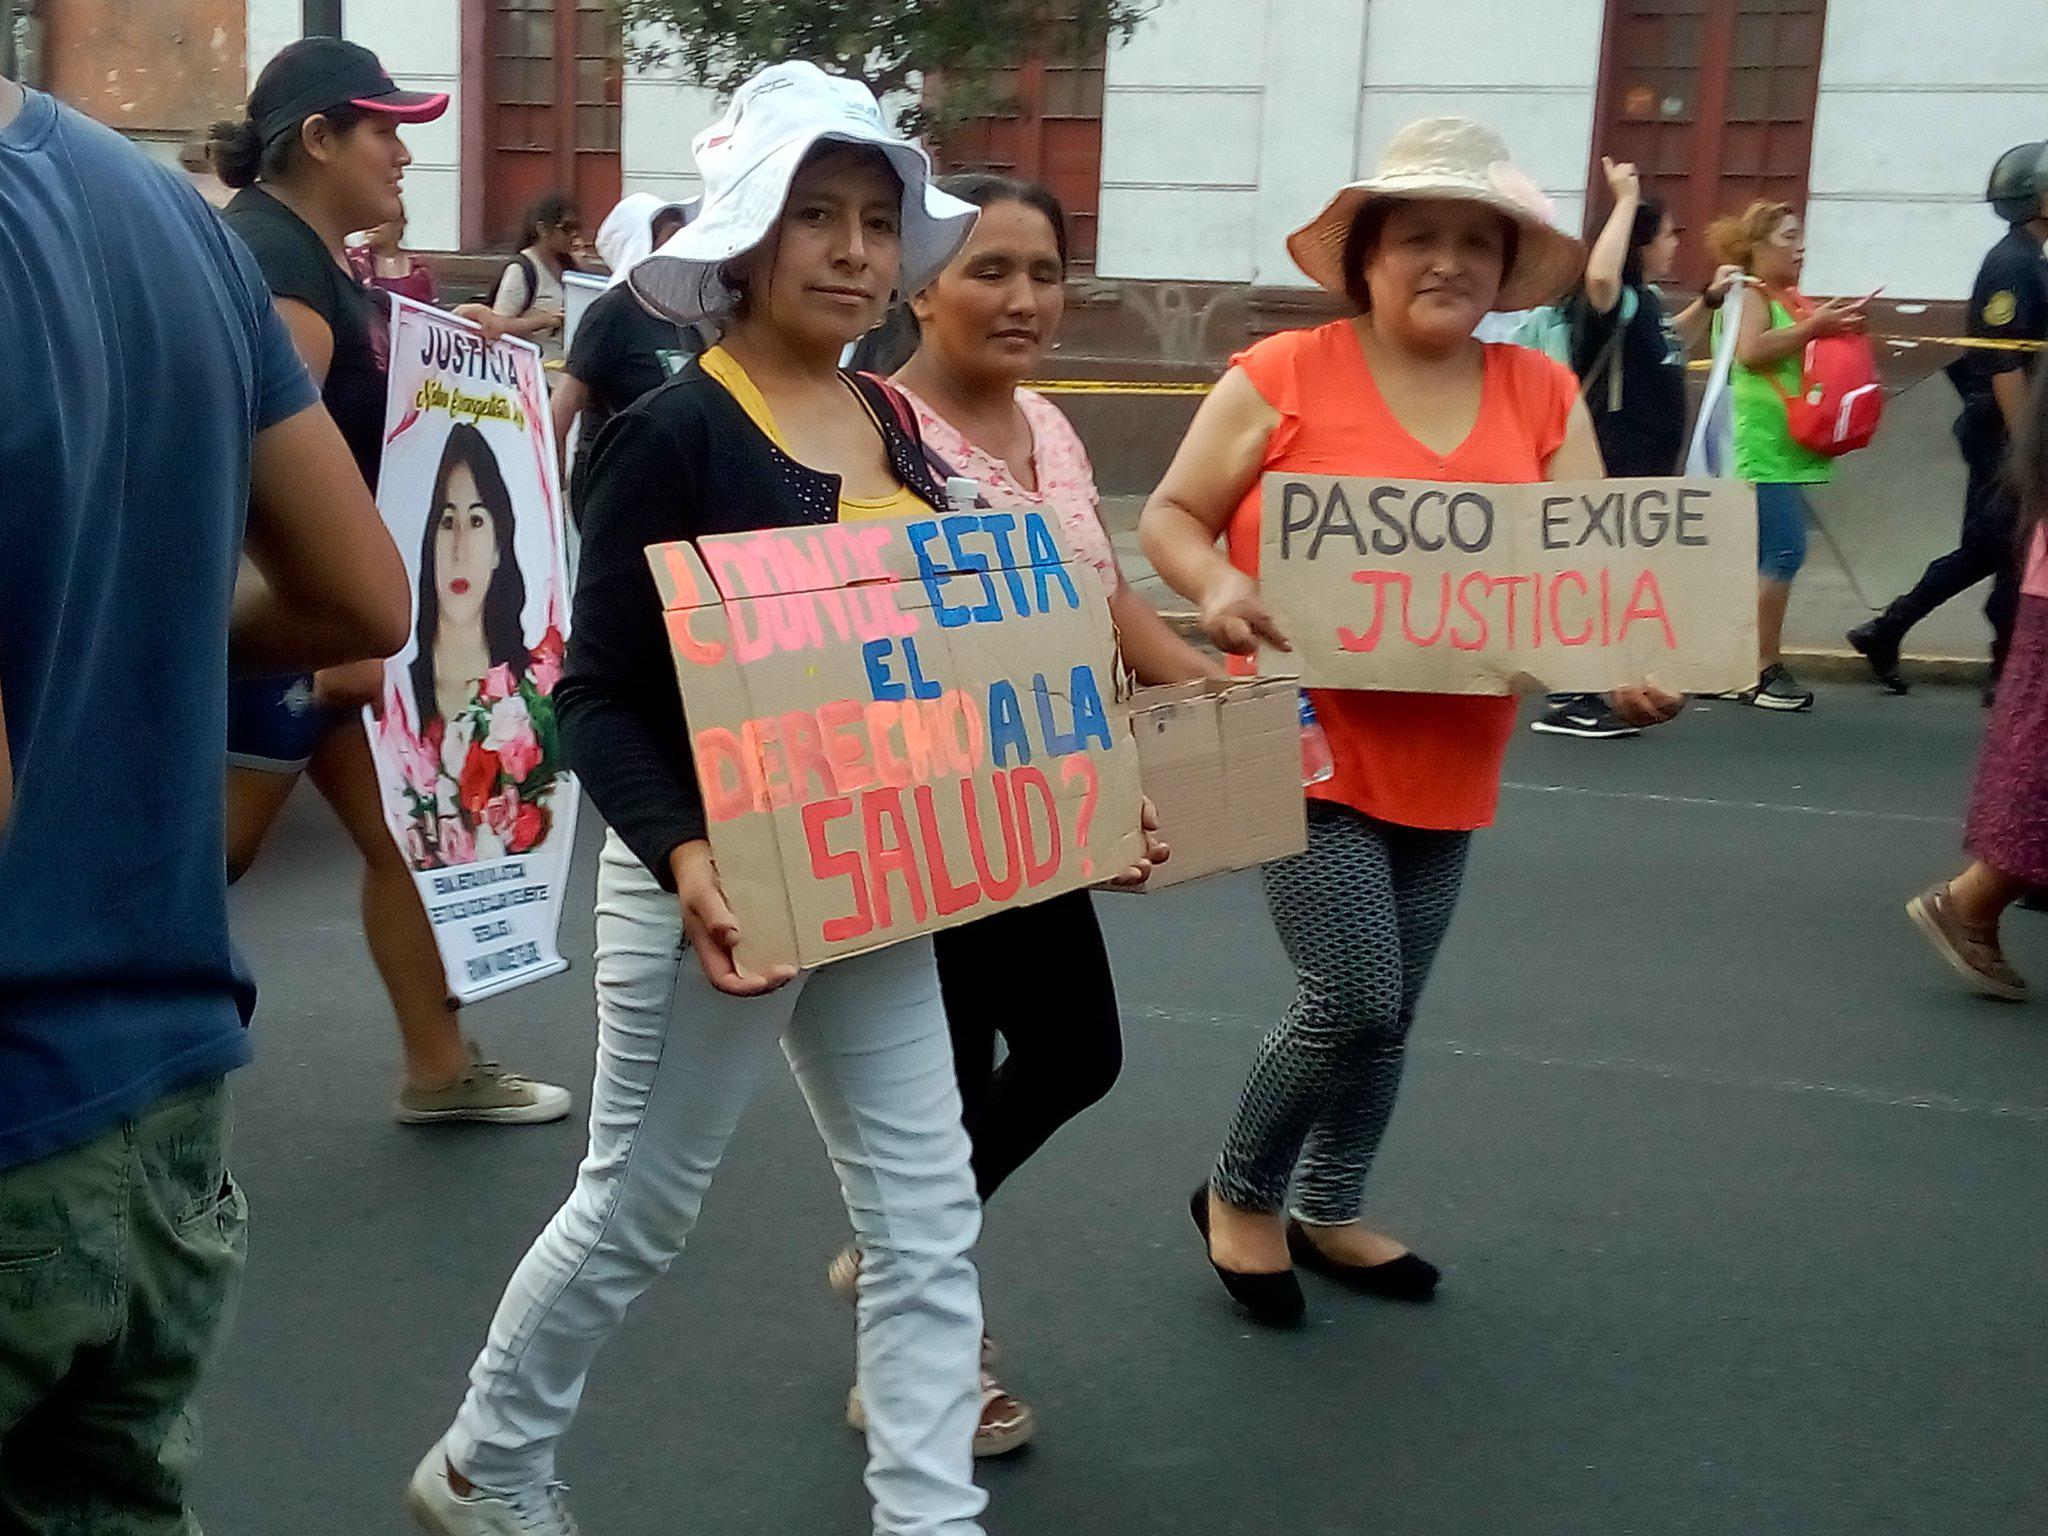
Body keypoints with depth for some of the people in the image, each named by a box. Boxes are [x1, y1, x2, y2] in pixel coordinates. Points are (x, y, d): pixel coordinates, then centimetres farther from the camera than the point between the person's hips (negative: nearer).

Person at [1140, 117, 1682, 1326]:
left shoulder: (1545, 395, 2)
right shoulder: (1286, 375, -8)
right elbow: (1171, 516, -2)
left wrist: (1636, 667, -22)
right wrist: (1215, 587, -23)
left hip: (1448, 762, 5)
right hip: (1308, 743, -4)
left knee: (1391, 1011, 15)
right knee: (1355, 1000, -9)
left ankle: (1329, 1213, 37)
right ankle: (1240, 1196, 18)